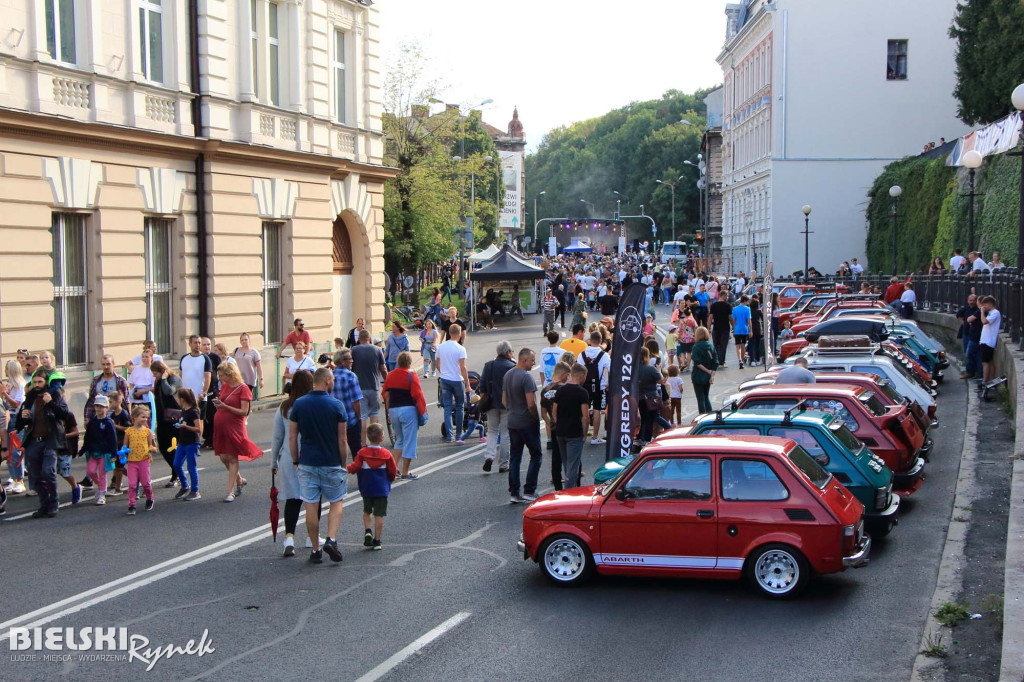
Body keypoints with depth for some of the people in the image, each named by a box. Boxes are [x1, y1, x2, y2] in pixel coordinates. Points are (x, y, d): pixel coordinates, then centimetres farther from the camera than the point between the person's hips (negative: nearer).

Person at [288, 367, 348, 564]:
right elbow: (342, 440, -7)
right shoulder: (336, 406, -9)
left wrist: (295, 461, 11)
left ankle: (315, 550, 11)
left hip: (307, 464, 2)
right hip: (331, 464, -2)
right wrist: (343, 464, 5)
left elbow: (292, 437, 0)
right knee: (336, 503, 13)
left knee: (311, 507, 7)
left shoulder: (298, 405, -2)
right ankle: (331, 540, -6)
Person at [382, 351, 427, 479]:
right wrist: (423, 410, -3)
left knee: (399, 440, 22)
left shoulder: (390, 375, 7)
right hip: (408, 410, -6)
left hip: (393, 410, 6)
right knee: (409, 441, 2)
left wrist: (389, 411, 19)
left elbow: (386, 395, 10)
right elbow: (418, 395, -13)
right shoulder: (411, 375, -9)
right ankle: (405, 473, 4)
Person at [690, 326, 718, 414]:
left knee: (700, 398, 1)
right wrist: (712, 375, -3)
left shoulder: (696, 346, -12)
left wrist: (707, 371, -11)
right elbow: (715, 363, -1)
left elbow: (697, 363, -19)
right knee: (706, 397, 18)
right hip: (707, 377, 6)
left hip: (698, 376, -5)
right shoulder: (711, 345, 3)